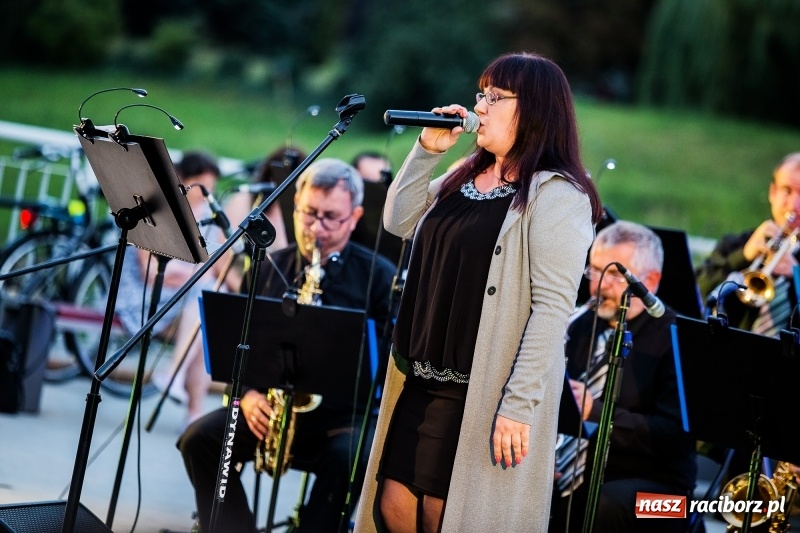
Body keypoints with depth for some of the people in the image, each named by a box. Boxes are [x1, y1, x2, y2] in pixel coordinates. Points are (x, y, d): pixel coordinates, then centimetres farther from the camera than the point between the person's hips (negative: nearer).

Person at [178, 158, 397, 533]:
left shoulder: (378, 275, 1)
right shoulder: (268, 268, 12)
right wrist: (246, 394, -5)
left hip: (345, 414, -4)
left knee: (349, 457, -36)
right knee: (200, 439, -20)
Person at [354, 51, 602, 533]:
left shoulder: (556, 195, -13)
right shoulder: (467, 176, 14)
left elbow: (552, 307, -19)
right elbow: (400, 221, 19)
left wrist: (519, 404, -23)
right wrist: (426, 150, 6)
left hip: (483, 392, -8)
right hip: (422, 379, 8)